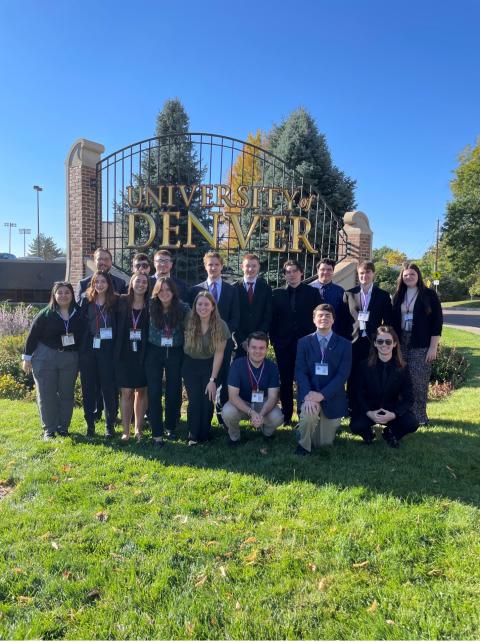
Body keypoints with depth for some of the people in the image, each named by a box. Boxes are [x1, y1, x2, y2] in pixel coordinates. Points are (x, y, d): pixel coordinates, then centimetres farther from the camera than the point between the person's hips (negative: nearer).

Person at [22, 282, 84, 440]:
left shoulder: (78, 314, 1)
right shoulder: (45, 314, -4)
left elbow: (83, 336, 7)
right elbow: (33, 335, -2)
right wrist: (27, 357, -2)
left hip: (70, 359, 2)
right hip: (45, 358, -2)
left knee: (67, 394, 8)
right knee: (46, 395, 2)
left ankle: (63, 427, 21)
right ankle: (49, 429, 13)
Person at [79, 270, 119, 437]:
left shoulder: (115, 302, 1)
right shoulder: (86, 301, 6)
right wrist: (79, 347, 1)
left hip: (107, 350, -2)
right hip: (87, 350, 2)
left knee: (108, 387, 1)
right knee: (88, 387, 8)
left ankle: (110, 425, 12)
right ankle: (90, 424, 19)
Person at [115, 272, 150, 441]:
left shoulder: (151, 305, 0)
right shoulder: (122, 302, 1)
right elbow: (116, 326, 3)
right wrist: (117, 349, -4)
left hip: (143, 354, 1)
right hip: (124, 354, 0)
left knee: (141, 391, 8)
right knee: (126, 392, 2)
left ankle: (138, 429, 21)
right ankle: (126, 431, 11)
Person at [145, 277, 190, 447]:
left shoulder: (183, 308, -9)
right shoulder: (151, 307, -7)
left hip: (175, 353, 0)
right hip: (154, 352, 0)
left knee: (173, 392, 10)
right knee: (154, 393, -1)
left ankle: (170, 427, 30)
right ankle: (156, 434, 8)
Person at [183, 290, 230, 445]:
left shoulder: (220, 325, -18)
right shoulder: (188, 321, -17)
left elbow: (219, 353, -13)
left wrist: (213, 379, -14)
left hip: (210, 366, 0)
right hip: (190, 365, 0)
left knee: (208, 400, -2)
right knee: (194, 400, -4)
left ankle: (205, 435, 18)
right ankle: (193, 435, 14)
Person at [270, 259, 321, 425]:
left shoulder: (313, 292, 4)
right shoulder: (277, 293, 7)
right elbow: (273, 319, 7)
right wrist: (274, 340, 0)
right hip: (284, 344, 1)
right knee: (285, 381, 7)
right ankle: (286, 416, 18)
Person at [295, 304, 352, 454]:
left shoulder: (344, 345, -1)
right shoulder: (304, 342, 2)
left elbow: (343, 375, -9)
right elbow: (300, 372, -6)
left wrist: (322, 395, -21)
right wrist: (307, 396, -23)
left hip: (332, 398, 1)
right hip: (310, 394, 0)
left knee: (325, 443, 6)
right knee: (308, 412, -34)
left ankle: (328, 429, 43)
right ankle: (304, 444, -4)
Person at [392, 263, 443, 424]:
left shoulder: (429, 294, -1)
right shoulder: (398, 296, 10)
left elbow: (437, 320, -4)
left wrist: (433, 347, -9)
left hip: (421, 345, -3)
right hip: (401, 343, 3)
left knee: (419, 381, -2)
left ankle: (419, 416, 11)